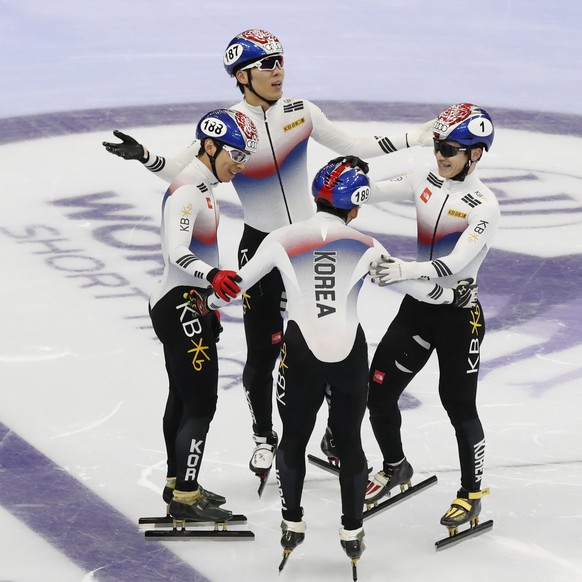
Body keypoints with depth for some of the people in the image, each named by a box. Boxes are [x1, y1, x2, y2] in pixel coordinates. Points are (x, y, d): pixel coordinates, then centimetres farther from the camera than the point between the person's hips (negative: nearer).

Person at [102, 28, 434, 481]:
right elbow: (184, 172, -10)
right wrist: (143, 156, -27)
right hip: (260, 245, -3)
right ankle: (264, 439, 24)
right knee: (262, 351, 2)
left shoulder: (300, 113, -1)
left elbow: (353, 147, 7)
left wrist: (418, 138, 4)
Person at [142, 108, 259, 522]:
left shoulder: (203, 187, 13)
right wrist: (212, 275, -50)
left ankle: (178, 483, 29)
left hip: (190, 305, 11)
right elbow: (176, 251, -33)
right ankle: (185, 497, -7)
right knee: (201, 401, -10)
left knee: (183, 397, 18)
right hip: (180, 306, -11)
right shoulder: (187, 191, -19)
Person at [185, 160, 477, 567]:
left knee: (294, 438, 19)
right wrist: (453, 296, 23)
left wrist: (209, 302, 24)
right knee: (349, 441, 16)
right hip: (350, 353, 0)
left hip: (301, 352, 0)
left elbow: (239, 283, 5)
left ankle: (292, 526, 26)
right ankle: (352, 533, 20)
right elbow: (414, 285, 5)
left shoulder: (283, 240, -2)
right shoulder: (365, 247, -2)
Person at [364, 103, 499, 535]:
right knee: (378, 390, 6)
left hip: (459, 316, -6)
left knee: (459, 405, 0)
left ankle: (472, 494, 18)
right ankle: (396, 467, 31)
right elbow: (376, 192, 4)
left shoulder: (484, 206, -18)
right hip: (418, 305, 6)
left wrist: (406, 270, -43)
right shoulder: (427, 181, 1)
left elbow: (455, 264, -29)